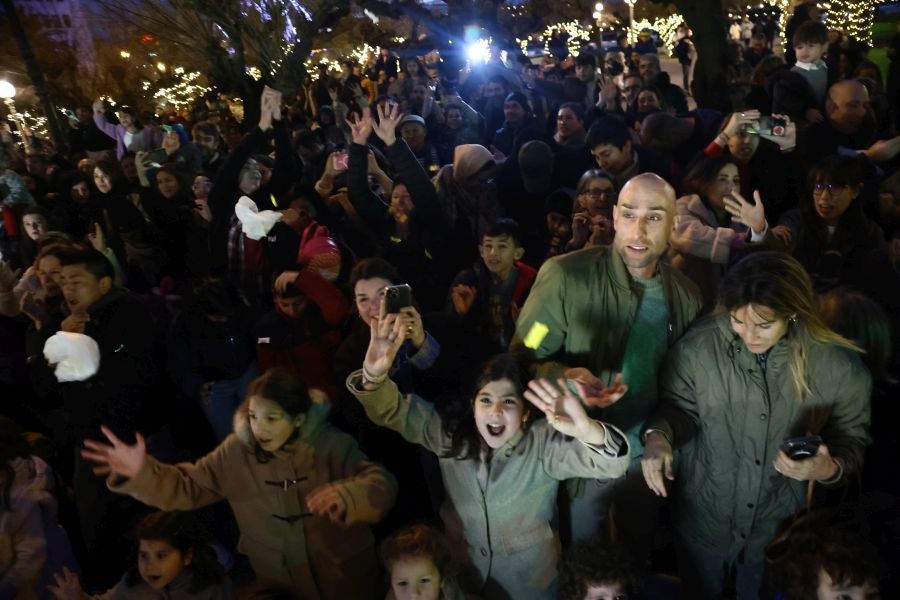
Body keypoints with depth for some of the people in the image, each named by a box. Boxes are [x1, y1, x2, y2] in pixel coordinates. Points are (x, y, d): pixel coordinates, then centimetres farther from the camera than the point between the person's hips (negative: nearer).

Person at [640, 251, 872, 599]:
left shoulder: (840, 367, -18)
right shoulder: (699, 346, -21)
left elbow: (852, 440, -3)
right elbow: (678, 406, -7)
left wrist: (831, 468, -24)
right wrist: (659, 435, -28)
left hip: (783, 526, 1)